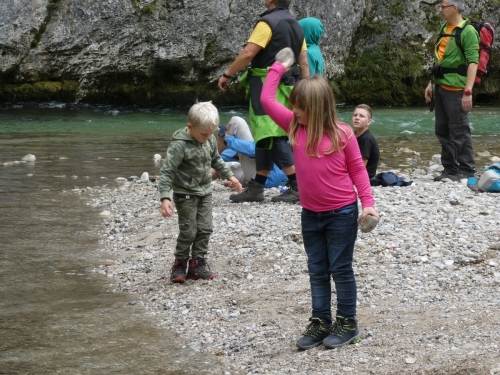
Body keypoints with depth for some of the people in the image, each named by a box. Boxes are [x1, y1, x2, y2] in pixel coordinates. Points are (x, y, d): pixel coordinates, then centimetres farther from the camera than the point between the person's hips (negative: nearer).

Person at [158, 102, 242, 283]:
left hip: (205, 191, 6)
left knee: (205, 228, 5)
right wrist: (165, 198, -33)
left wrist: (230, 176, 16)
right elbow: (166, 172, -26)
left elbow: (216, 160, 19)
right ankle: (180, 264, 13)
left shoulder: (210, 140, -2)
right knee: (188, 231, -4)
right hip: (186, 194, -6)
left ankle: (198, 264, 14)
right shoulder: (179, 145, -24)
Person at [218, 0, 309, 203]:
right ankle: (256, 187, 16)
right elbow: (304, 64, 13)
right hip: (285, 85, 9)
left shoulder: (267, 22, -12)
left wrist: (227, 74, -9)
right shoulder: (296, 25, 15)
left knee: (272, 137, -9)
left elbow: (248, 53, -19)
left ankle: (297, 187, -12)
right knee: (265, 136, 13)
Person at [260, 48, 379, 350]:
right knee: (317, 271, 11)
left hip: (342, 213, -5)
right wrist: (278, 68, 2)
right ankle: (321, 323, 20)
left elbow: (358, 169, -5)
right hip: (310, 214, 5)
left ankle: (348, 324, 14)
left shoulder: (342, 133, -11)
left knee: (341, 269, 3)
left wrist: (368, 203, -12)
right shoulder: (294, 126, -1)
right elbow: (267, 100, -1)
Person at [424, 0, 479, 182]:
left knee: (459, 130, -4)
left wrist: (468, 91, -25)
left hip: (455, 89, -9)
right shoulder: (445, 28, 15)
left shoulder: (467, 31, -11)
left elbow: (473, 62, -18)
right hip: (441, 87, 9)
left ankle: (466, 170, 3)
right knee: (442, 130, 11)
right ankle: (450, 169, 18)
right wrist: (431, 83, 20)